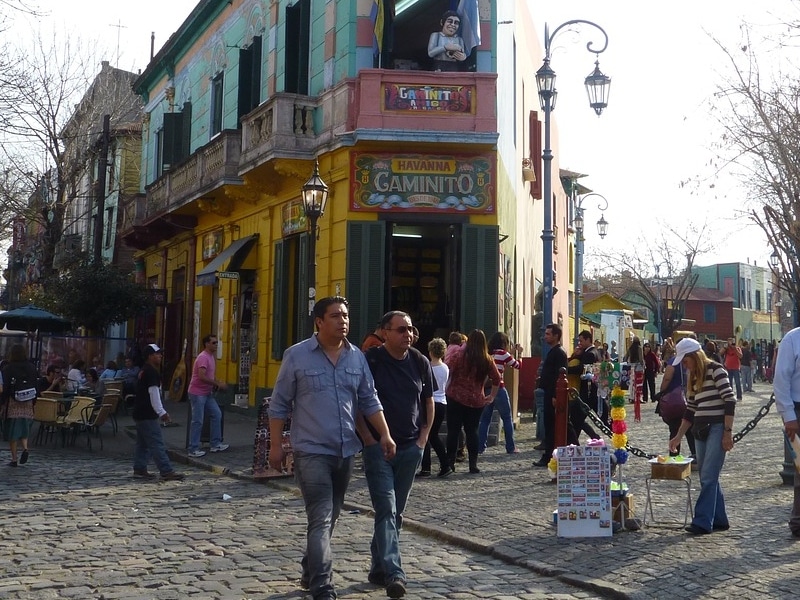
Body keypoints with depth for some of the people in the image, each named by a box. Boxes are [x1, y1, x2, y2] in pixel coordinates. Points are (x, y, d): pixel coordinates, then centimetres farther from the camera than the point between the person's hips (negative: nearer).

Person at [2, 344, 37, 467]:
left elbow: (5, 388, -9)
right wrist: (33, 402, 13)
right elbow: (35, 387, 5)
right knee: (24, 429, 15)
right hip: (27, 405, 3)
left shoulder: (8, 369, -8)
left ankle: (14, 459, 5)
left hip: (12, 403, -3)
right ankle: (25, 448, -9)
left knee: (12, 431, 4)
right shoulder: (31, 368, 2)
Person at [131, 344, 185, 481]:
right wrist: (162, 412, -17)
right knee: (157, 444, -10)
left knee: (142, 443, 14)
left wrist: (161, 412, 22)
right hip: (147, 415, -11)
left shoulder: (144, 371, 17)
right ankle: (167, 471, -10)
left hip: (139, 413, 11)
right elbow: (154, 394, -20)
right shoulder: (152, 372, -15)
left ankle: (139, 469, 18)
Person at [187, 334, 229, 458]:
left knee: (217, 415, 9)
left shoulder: (212, 357, 13)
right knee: (198, 421, -5)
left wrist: (217, 383, 5)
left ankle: (215, 444, 15)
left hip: (207, 393, 10)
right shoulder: (203, 357, -18)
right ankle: (193, 449, 1)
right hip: (197, 393, -10)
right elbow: (202, 376, -28)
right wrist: (218, 383, -22)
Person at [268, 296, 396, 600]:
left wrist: (385, 434, -1)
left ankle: (311, 572, 32)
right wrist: (276, 445, -4)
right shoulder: (297, 355, -6)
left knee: (329, 518, 16)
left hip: (346, 451, 5)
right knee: (321, 519, -10)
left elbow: (369, 401, 10)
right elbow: (279, 404, -2)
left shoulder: (357, 357, 6)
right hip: (312, 451, -5)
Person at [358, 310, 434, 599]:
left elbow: (428, 401, 15)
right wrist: (368, 438, -10)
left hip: (411, 448, 5)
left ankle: (378, 568, 25)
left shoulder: (420, 362, 5)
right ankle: (393, 574, -14)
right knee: (386, 509, -11)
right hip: (378, 447, -5)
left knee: (396, 512, 12)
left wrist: (424, 436, 6)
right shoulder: (370, 360, -8)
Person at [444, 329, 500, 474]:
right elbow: (497, 379, 10)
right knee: (472, 431, 9)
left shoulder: (459, 355, -8)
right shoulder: (487, 360, 3)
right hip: (476, 401, 3)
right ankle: (473, 464, 6)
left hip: (456, 398, -3)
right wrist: (491, 397, 20)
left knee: (453, 430, 2)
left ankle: (450, 462, 3)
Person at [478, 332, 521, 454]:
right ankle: (511, 448, 11)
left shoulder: (487, 354, 9)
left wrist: (513, 352, 25)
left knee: (484, 419, 11)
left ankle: (480, 447, 7)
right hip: (498, 389, -5)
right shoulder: (503, 354, -6)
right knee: (507, 419, 9)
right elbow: (518, 365, 3)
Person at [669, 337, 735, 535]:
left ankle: (703, 521, -8)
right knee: (708, 478, 9)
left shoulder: (715, 370, -9)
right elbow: (690, 410, 17)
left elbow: (729, 400, -14)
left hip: (717, 428, -8)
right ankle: (719, 520, 18)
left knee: (708, 477, -10)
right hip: (701, 430, 8)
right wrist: (678, 437, 14)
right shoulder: (693, 378, 14)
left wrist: (728, 432, -17)